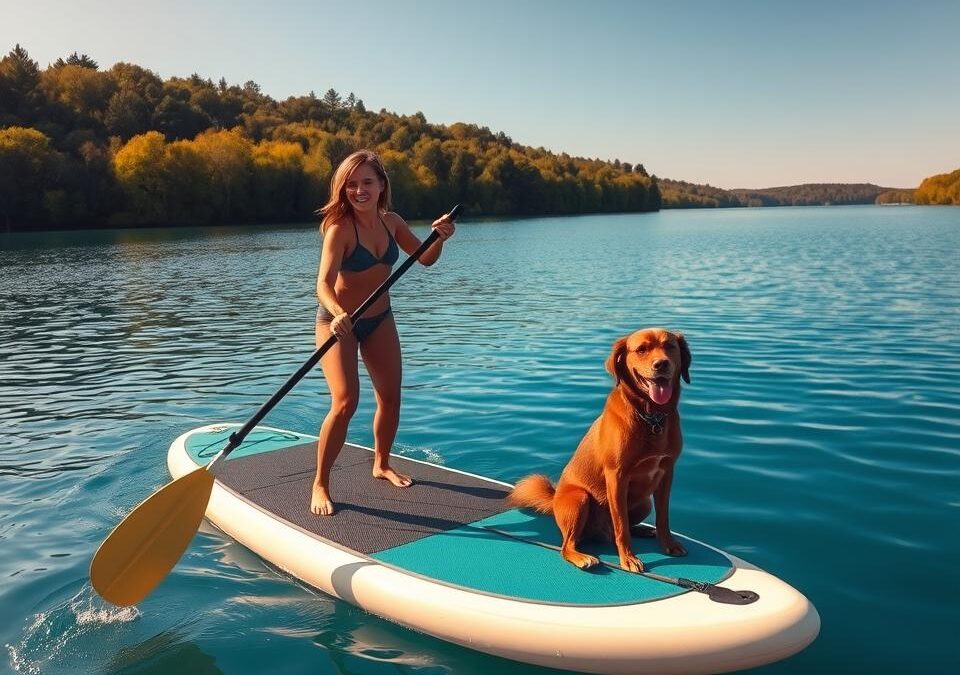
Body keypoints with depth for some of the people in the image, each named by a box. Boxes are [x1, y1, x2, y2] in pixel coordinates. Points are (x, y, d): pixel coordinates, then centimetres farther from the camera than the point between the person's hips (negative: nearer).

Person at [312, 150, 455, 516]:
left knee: (390, 396, 11)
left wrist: (439, 238, -19)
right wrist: (338, 314, -55)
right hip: (338, 321, -6)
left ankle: (382, 465, 35)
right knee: (345, 401, -18)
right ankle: (320, 484, -3)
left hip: (380, 319, 6)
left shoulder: (391, 222, -5)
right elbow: (324, 283, -35)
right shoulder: (340, 228, -23)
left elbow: (425, 259, 3)